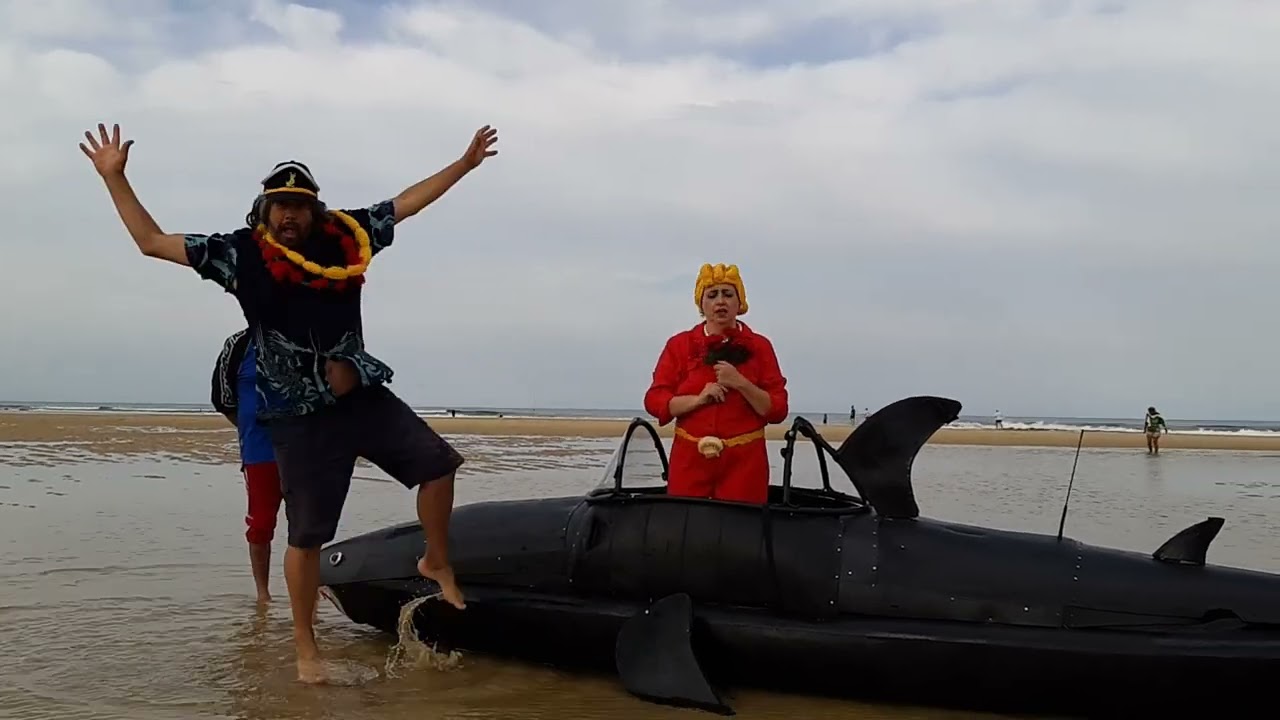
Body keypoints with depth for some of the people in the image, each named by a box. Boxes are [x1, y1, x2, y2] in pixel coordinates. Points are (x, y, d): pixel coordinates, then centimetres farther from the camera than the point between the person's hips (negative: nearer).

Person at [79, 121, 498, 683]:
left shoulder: (346, 236, 3)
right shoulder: (239, 254, -3)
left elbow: (409, 201, 13)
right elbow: (152, 241, 1)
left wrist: (465, 164, 15)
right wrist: (114, 177, -4)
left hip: (365, 397, 4)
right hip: (299, 417, -3)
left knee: (438, 462, 1)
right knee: (306, 535, 0)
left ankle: (436, 564, 23)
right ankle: (306, 648, 15)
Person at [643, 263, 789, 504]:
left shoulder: (759, 347, 6)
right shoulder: (679, 345, 8)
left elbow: (778, 410, 1)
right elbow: (654, 401, 3)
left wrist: (741, 384, -13)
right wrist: (698, 399, -12)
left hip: (744, 460, 0)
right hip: (690, 459, 1)